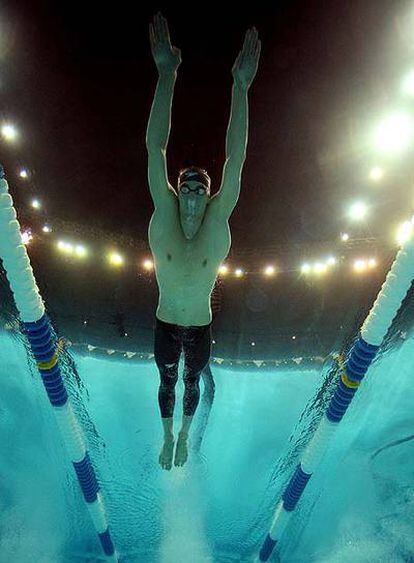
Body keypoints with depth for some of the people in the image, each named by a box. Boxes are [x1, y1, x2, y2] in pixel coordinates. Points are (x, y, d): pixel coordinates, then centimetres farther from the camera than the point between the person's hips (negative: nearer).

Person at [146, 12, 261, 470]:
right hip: (165, 327, 0)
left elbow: (236, 158, -28)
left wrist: (241, 87, -34)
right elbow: (155, 149, -27)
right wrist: (166, 75, -32)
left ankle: (184, 436, 53)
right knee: (167, 384, 23)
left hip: (200, 330, 0)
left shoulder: (218, 219, -20)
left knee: (192, 384, 24)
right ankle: (168, 439, 50)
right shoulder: (163, 214, -20)